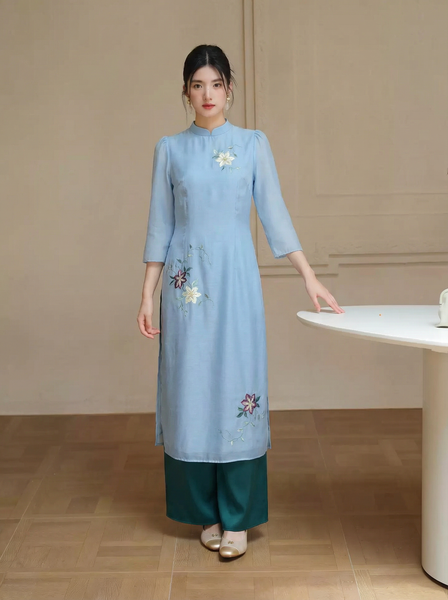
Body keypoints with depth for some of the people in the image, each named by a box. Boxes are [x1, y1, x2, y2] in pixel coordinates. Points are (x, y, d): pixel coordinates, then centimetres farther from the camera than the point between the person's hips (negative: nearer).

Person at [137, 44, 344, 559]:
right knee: (192, 390, 3)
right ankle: (207, 512, 17)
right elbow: (160, 225, 7)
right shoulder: (170, 149, 6)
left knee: (237, 387, -2)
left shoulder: (254, 144, 5)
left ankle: (236, 517, 8)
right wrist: (147, 295, 3)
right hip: (187, 280, 1)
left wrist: (310, 278, 0)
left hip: (236, 277, -1)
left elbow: (274, 213, 5)